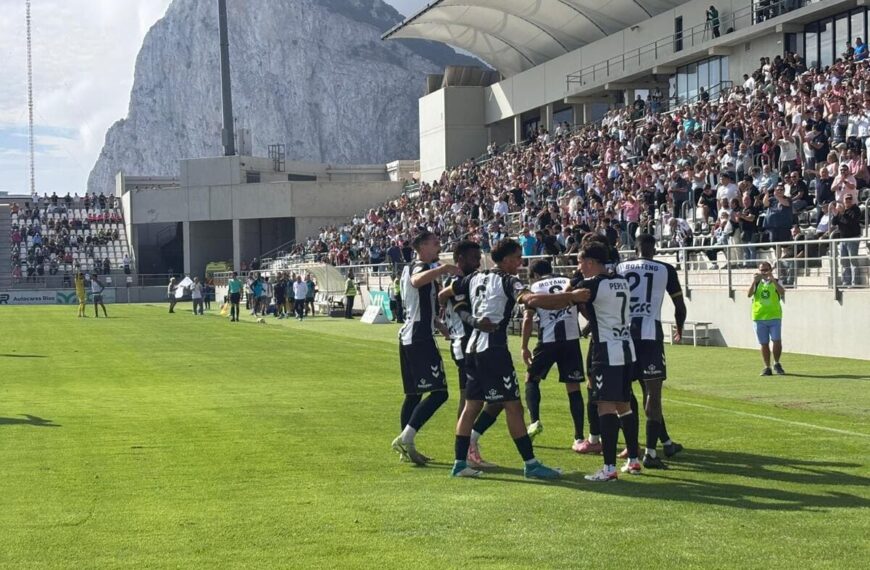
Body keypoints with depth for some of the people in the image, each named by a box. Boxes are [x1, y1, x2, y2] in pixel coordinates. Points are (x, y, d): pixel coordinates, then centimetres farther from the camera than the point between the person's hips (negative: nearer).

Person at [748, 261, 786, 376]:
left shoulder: (775, 282, 5)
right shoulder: (756, 283, 10)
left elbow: (782, 292, -17)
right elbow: (749, 294, -8)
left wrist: (772, 279, -27)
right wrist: (754, 281, -20)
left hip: (774, 317, -1)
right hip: (759, 318, 1)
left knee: (777, 341, -10)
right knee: (764, 344, 4)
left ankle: (776, 364, 10)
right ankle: (767, 368, 12)